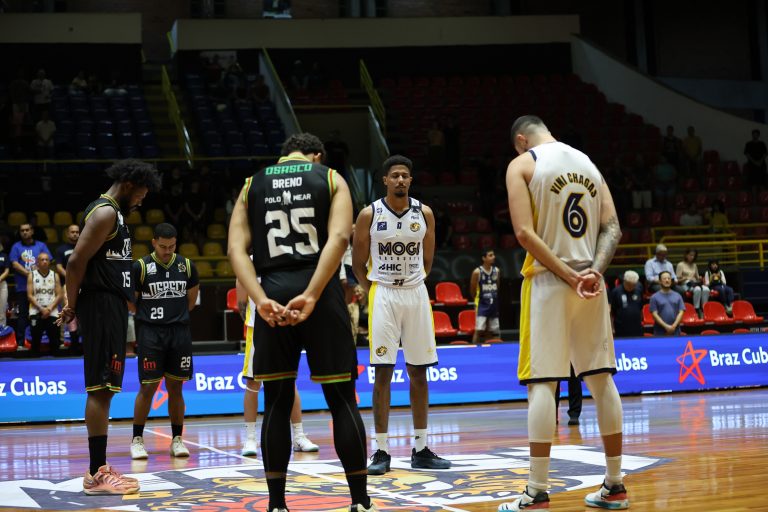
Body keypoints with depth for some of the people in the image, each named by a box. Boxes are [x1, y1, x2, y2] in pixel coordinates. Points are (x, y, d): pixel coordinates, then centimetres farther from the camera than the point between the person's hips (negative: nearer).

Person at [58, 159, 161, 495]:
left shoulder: (113, 212, 19)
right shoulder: (105, 212, -13)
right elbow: (77, 261, -20)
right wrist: (73, 306, -11)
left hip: (112, 307, 11)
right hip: (102, 306, -11)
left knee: (104, 389, 11)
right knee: (100, 389, -10)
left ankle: (99, 467, 16)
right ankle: (97, 475, -10)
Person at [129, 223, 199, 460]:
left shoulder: (187, 266, 4)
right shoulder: (140, 267, -6)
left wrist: (175, 315, 12)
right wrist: (148, 316, 8)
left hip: (179, 333, 3)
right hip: (150, 334, -3)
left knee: (175, 387, 7)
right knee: (148, 387, -4)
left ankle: (177, 440, 15)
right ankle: (137, 439, 7)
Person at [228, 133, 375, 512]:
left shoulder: (252, 185, 15)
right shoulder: (331, 179, 10)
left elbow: (237, 248, 1)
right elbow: (338, 238, -8)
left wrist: (260, 299, -10)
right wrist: (311, 294, -15)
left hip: (272, 295, 2)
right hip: (322, 294, -2)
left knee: (277, 403, 10)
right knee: (342, 400, 6)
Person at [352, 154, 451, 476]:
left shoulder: (425, 214, 3)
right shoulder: (369, 215, -4)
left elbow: (427, 262, 12)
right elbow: (358, 265, 2)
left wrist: (411, 286, 7)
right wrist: (377, 293, 0)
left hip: (416, 294, 3)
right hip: (383, 295, -3)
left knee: (418, 373, 5)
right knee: (383, 373, -4)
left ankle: (421, 450, 13)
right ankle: (382, 452, 1)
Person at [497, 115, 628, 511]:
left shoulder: (523, 164, -2)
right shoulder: (587, 162, 15)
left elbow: (525, 233, -14)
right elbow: (612, 227, 5)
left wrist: (569, 277, -14)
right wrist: (594, 271, -8)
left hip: (548, 281, -5)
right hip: (592, 282, 5)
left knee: (542, 384, -6)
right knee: (601, 379, 10)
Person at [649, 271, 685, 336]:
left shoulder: (677, 296, 9)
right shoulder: (654, 297, 1)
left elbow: (681, 312, 3)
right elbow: (654, 314, -5)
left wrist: (674, 326, -11)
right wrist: (666, 326, -15)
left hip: (675, 332, 3)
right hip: (660, 333, -3)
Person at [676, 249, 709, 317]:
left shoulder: (694, 265, 23)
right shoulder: (681, 265, 6)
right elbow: (678, 279, 2)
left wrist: (699, 279, 3)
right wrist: (685, 278, -15)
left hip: (695, 283, 5)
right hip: (685, 285, -5)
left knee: (706, 289, -30)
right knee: (697, 289, -39)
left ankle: (704, 309, -28)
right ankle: (696, 309, -35)